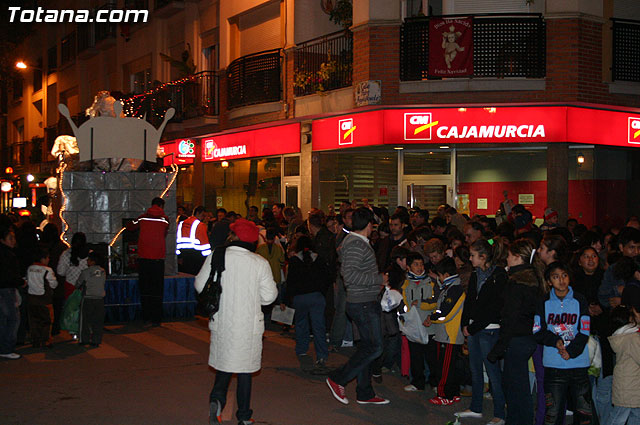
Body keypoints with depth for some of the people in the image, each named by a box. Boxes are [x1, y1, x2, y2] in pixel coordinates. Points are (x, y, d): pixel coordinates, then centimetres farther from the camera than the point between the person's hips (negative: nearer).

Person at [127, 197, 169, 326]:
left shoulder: (142, 218, 4)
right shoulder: (165, 220, -1)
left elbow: (130, 227, 21)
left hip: (143, 257, 2)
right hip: (158, 257, -1)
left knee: (145, 287, 9)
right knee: (157, 289, 4)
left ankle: (146, 317, 12)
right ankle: (156, 319, 3)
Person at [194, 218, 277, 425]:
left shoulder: (216, 257, -6)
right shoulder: (260, 263, -8)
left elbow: (200, 285, 1)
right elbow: (269, 296, -6)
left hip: (221, 322, 1)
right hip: (249, 325, -1)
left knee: (224, 363, 18)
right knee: (244, 368, 10)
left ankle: (217, 398, -7)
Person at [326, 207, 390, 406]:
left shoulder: (353, 241, 14)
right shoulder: (355, 244, -17)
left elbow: (346, 271, 22)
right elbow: (350, 274, -26)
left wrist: (377, 281, 18)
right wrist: (378, 279, -19)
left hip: (365, 303, 10)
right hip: (363, 304, -10)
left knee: (367, 346, 13)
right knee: (374, 347, -7)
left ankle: (365, 394, 19)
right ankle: (337, 378, 1)